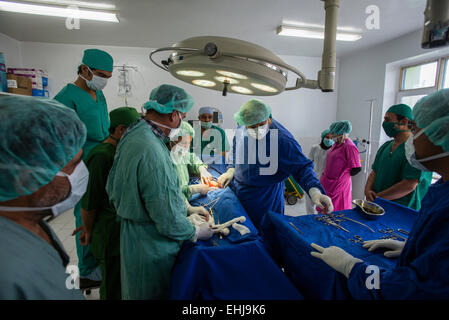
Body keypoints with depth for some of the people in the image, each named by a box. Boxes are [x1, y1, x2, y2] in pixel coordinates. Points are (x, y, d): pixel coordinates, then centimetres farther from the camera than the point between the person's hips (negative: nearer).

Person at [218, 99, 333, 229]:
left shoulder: (283, 140, -27)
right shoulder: (241, 130, -5)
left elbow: (302, 167, -27)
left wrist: (315, 191, -41)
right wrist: (231, 170, 8)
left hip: (266, 200, -6)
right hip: (238, 192, 7)